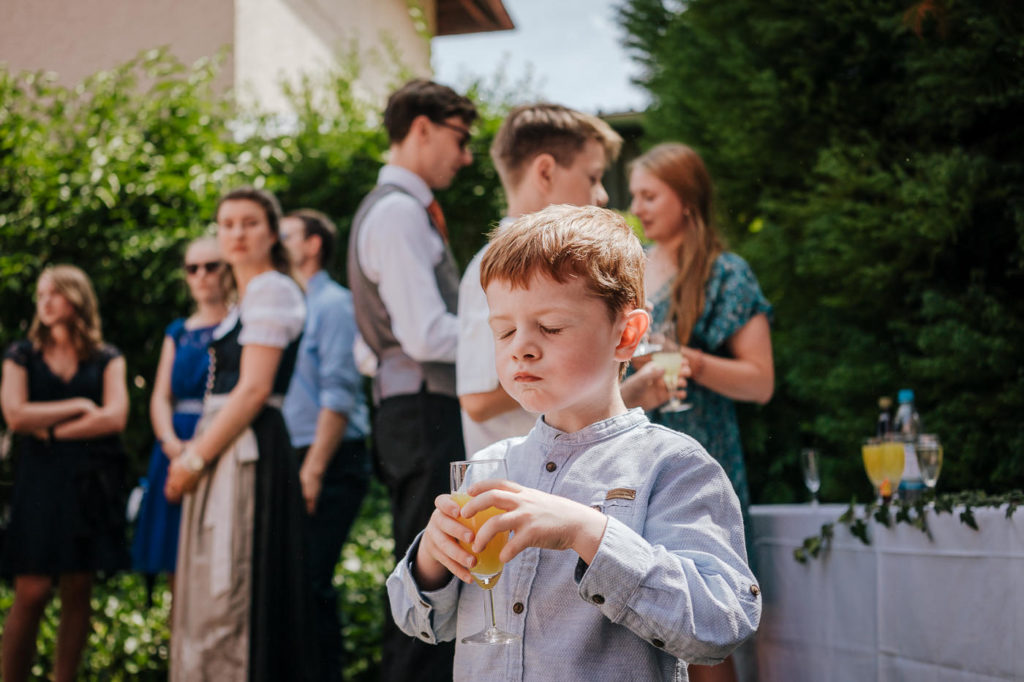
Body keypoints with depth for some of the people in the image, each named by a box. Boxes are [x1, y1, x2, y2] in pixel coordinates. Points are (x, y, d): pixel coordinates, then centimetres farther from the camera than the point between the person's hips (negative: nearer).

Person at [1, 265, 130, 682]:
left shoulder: (106, 359, 9)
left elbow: (114, 418, -5)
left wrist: (52, 430, -6)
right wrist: (78, 407, -5)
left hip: (89, 486, 1)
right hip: (39, 483, -1)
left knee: (78, 592, 1)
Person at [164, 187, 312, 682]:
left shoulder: (270, 289, -10)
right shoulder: (248, 297, 20)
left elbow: (254, 389, -17)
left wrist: (196, 457, -15)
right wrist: (193, 453, 12)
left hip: (246, 451, -10)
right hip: (226, 450, 10)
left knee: (228, 594, -10)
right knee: (213, 591, 12)